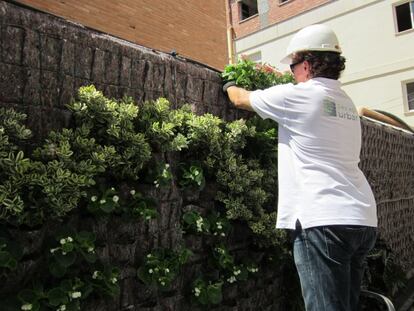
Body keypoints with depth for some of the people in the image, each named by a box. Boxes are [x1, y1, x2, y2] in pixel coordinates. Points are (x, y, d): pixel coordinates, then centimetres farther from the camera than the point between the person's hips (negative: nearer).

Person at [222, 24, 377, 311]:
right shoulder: (347, 104, 18)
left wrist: (229, 85, 30)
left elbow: (241, 99, 9)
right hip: (364, 219, 9)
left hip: (324, 220, -8)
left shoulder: (298, 95, -4)